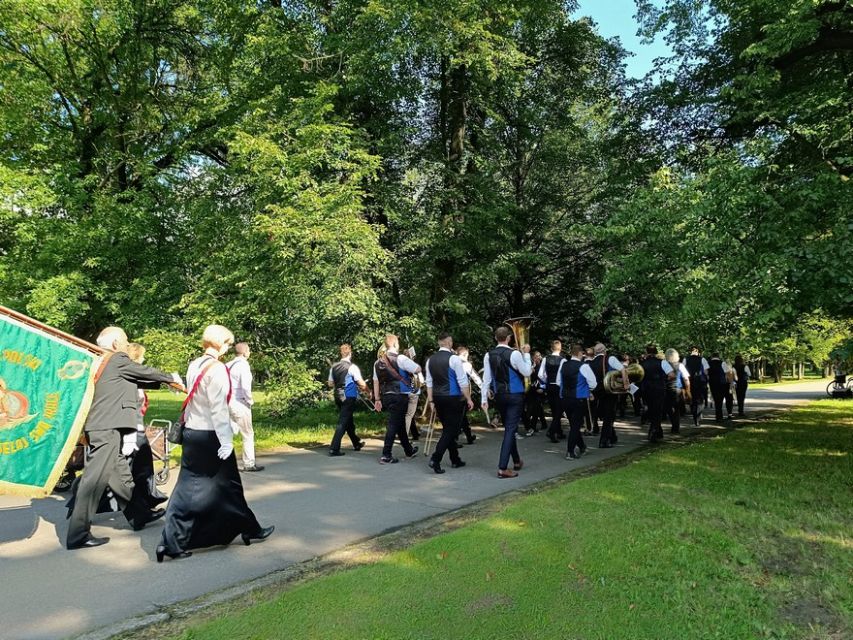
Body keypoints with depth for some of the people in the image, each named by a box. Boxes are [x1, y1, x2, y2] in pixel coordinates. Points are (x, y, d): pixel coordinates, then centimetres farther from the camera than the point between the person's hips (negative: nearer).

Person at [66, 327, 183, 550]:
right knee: (96, 478, -8)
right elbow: (146, 372, 3)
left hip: (104, 427, 10)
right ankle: (77, 534, -5)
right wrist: (171, 378, 18)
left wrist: (165, 381, 22)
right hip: (107, 427, -10)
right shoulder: (118, 359, -6)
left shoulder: (103, 362, 20)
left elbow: (141, 378, 23)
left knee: (119, 474, 15)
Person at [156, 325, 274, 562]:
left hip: (192, 433, 7)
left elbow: (196, 400, 11)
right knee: (227, 486, 8)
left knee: (189, 488, 10)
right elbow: (218, 408, -20)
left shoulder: (194, 366, 7)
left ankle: (171, 542, 9)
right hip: (210, 435, -7)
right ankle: (250, 530, 25)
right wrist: (226, 441, -18)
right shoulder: (217, 369, -17)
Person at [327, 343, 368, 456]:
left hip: (338, 396, 7)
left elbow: (330, 383, 12)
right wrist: (366, 390, 5)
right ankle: (334, 449, -6)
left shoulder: (334, 367, 4)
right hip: (349, 397, -7)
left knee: (348, 421, 19)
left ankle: (357, 444, 34)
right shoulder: (352, 367, -13)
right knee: (343, 422, -3)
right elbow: (362, 384, -14)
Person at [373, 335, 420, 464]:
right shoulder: (400, 358, -12)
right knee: (393, 424, -2)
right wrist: (410, 362, 10)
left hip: (386, 396, 7)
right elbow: (418, 369, -10)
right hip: (399, 396, -7)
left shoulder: (378, 362, 9)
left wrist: (377, 400, 16)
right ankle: (386, 456, -2)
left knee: (400, 423, 20)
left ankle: (409, 451, 34)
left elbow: (375, 382, 12)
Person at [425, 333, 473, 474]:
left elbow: (429, 383, 8)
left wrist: (431, 401, 13)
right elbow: (462, 382, -11)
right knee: (451, 430, -1)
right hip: (453, 399, -6)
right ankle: (435, 459, -12)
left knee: (447, 429, 16)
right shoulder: (454, 358, -12)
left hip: (438, 399, 6)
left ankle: (455, 460, 25)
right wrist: (468, 399, -4)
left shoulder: (430, 360, 6)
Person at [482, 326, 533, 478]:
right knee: (510, 429, -4)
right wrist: (526, 354, 1)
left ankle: (517, 461, 34)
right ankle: (502, 468, -9)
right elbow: (527, 372, -7)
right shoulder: (514, 354, -15)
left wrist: (484, 399, 5)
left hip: (499, 396, 5)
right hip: (515, 396, -5)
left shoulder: (489, 355, -1)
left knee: (509, 428, 19)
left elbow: (486, 379, 0)